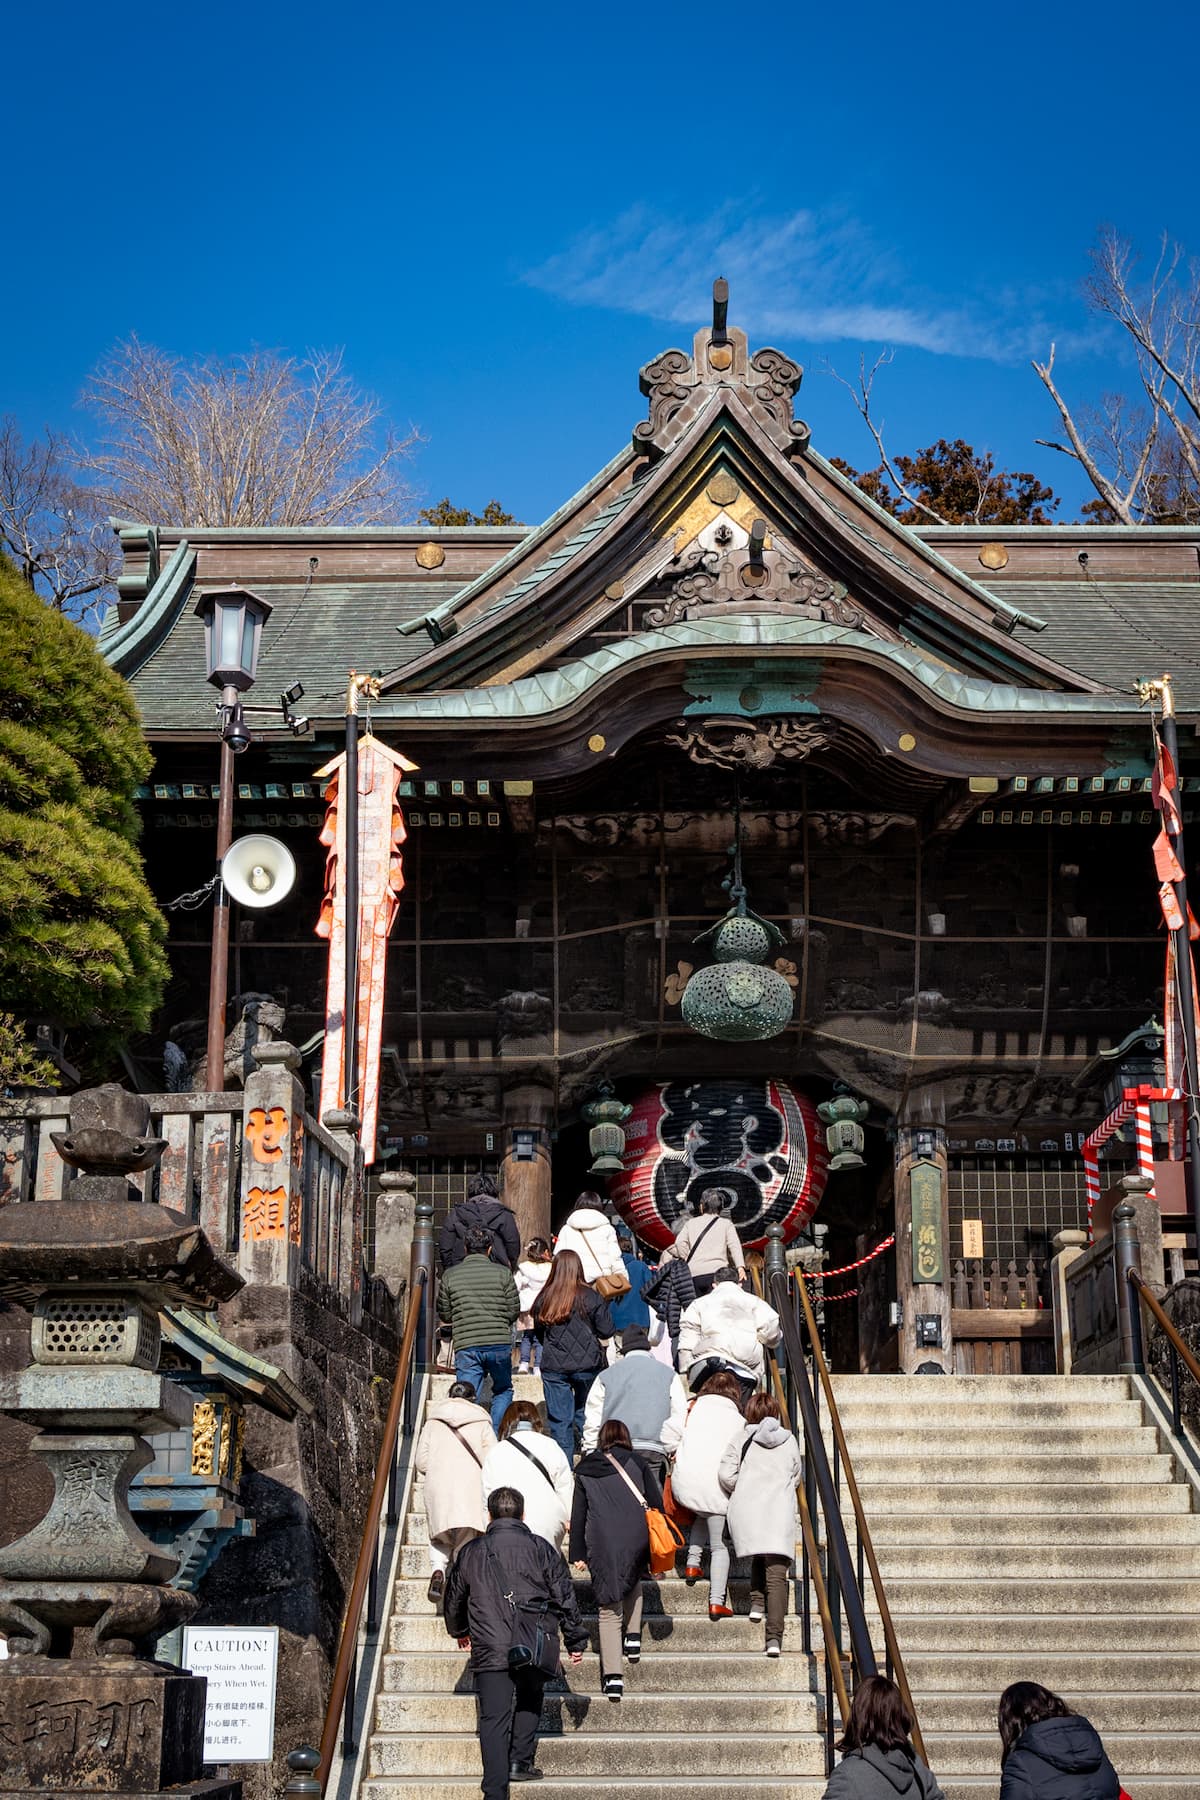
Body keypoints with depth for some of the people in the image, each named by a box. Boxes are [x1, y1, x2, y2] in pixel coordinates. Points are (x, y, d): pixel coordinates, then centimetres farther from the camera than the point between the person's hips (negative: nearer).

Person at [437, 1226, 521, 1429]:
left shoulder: (450, 1276, 5)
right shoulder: (503, 1274, 1)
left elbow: (444, 1314, 9)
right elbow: (514, 1311, 2)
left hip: (465, 1346, 0)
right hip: (499, 1344, 0)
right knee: (503, 1391, 21)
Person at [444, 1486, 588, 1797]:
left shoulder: (471, 1552, 11)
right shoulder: (540, 1548, 5)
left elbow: (453, 1599, 25)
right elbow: (565, 1596, 5)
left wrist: (459, 1632, 45)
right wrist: (576, 1641, 16)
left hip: (490, 1651, 0)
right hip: (535, 1648, 0)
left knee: (493, 1718, -1)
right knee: (529, 1701, 25)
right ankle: (521, 1761, 14)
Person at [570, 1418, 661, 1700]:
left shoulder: (585, 1470, 12)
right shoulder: (635, 1462, 9)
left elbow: (578, 1515, 10)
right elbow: (656, 1503, 7)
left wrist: (577, 1554, 12)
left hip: (601, 1545, 0)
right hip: (636, 1540, 0)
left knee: (609, 1608, 2)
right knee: (633, 1581, 32)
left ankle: (612, 1676, -8)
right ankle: (633, 1636, 18)